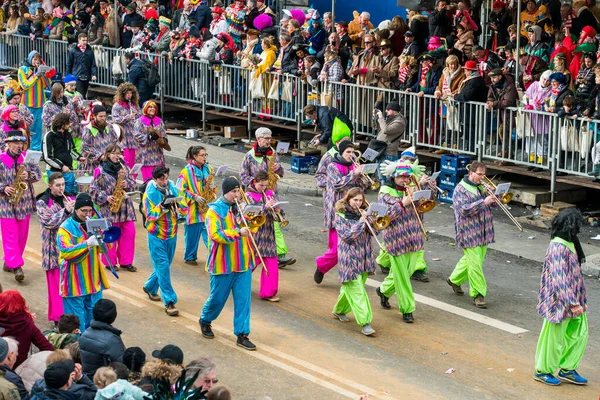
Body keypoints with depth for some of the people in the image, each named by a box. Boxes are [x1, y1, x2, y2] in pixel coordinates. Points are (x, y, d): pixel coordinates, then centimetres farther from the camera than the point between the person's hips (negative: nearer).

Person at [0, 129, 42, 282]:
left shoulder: (27, 157, 2)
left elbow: (38, 174, 6)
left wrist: (28, 176, -14)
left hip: (24, 202, 4)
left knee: (22, 235, 10)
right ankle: (16, 266, -13)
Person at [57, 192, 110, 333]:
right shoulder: (66, 228, -9)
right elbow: (65, 253, -22)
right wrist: (87, 244, -32)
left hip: (93, 280, 6)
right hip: (75, 283, -6)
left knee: (93, 316, 14)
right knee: (77, 321, -3)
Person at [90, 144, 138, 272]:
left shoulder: (124, 168, 9)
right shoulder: (101, 170, -4)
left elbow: (134, 184, 13)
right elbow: (94, 189, -5)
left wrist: (128, 184, -8)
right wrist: (105, 197, -15)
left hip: (125, 206, 4)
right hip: (109, 207, -4)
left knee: (129, 232, 3)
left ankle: (126, 262, 12)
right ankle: (110, 262, 12)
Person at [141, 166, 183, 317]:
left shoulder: (172, 187, 1)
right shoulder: (150, 193, -11)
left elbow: (184, 208, 4)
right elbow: (150, 215, -15)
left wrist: (177, 202, -18)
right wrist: (163, 206, -29)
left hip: (172, 234, 5)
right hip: (156, 236, -5)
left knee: (164, 265, 17)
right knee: (162, 267, -8)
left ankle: (150, 287, 42)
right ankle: (169, 302, -8)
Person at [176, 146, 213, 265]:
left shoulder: (208, 169, 9)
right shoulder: (187, 170, -9)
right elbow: (181, 190, -9)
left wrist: (212, 189, -1)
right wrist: (195, 197, -16)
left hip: (207, 206, 4)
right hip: (192, 208, -4)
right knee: (192, 234, 4)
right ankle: (189, 257, 17)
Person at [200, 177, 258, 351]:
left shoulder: (240, 208, 10)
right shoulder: (215, 210, -9)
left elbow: (249, 229, 24)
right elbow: (215, 235, -21)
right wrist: (238, 233, -29)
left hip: (243, 263, 5)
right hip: (223, 264, -5)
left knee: (243, 300, 1)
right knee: (217, 298, 8)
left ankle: (242, 335, 5)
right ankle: (205, 321, 35)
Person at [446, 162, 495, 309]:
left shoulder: (482, 186, 12)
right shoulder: (461, 189, -11)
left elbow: (490, 205, 19)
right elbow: (464, 209, -22)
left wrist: (492, 197, -4)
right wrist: (484, 202, -27)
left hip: (483, 233, 8)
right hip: (469, 233, -8)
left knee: (470, 259, 18)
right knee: (475, 263, -8)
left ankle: (454, 279, 39)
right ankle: (477, 294, -3)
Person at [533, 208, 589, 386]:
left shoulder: (569, 243, 7)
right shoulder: (558, 248, -25)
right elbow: (560, 279, -27)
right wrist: (573, 303, -27)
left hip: (573, 298, 9)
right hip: (560, 301, -9)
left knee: (579, 333, 13)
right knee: (554, 337, 5)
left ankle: (567, 369, 26)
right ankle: (542, 371, 22)